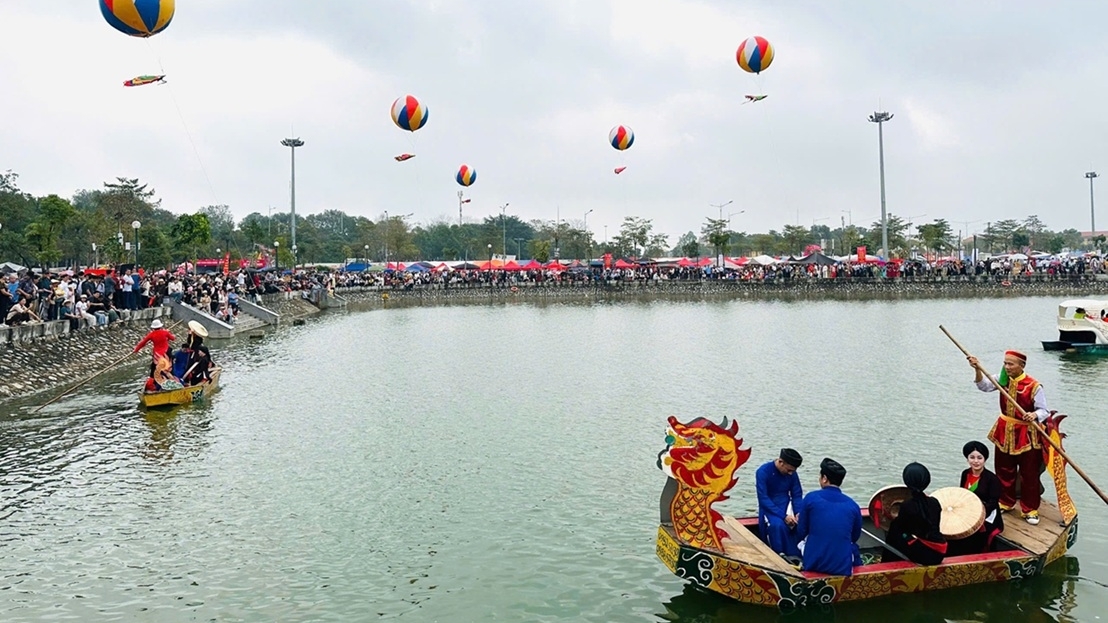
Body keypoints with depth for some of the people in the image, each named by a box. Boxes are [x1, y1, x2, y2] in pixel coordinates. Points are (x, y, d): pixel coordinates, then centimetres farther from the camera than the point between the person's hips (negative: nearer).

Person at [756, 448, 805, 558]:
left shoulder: (792, 473, -3)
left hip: (786, 506, 4)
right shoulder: (763, 472, -18)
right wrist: (783, 516, -29)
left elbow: (797, 495, 2)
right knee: (777, 525, -36)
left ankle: (797, 556, -15)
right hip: (769, 508, -4)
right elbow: (763, 499, -22)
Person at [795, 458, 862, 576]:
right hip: (842, 567, 1)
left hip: (813, 564, -1)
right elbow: (855, 537, 13)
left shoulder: (811, 498, -5)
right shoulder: (853, 505, 0)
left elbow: (801, 533, 1)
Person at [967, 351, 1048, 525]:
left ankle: (1030, 509, 18)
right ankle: (1005, 502, 32)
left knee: (1029, 473, 4)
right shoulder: (1003, 380, -2)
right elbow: (984, 386, -12)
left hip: (1026, 434, -5)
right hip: (1005, 432, 5)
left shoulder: (1033, 386, -18)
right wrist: (978, 370, -27)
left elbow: (1044, 411, -15)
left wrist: (1035, 415, -37)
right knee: (1004, 470, 16)